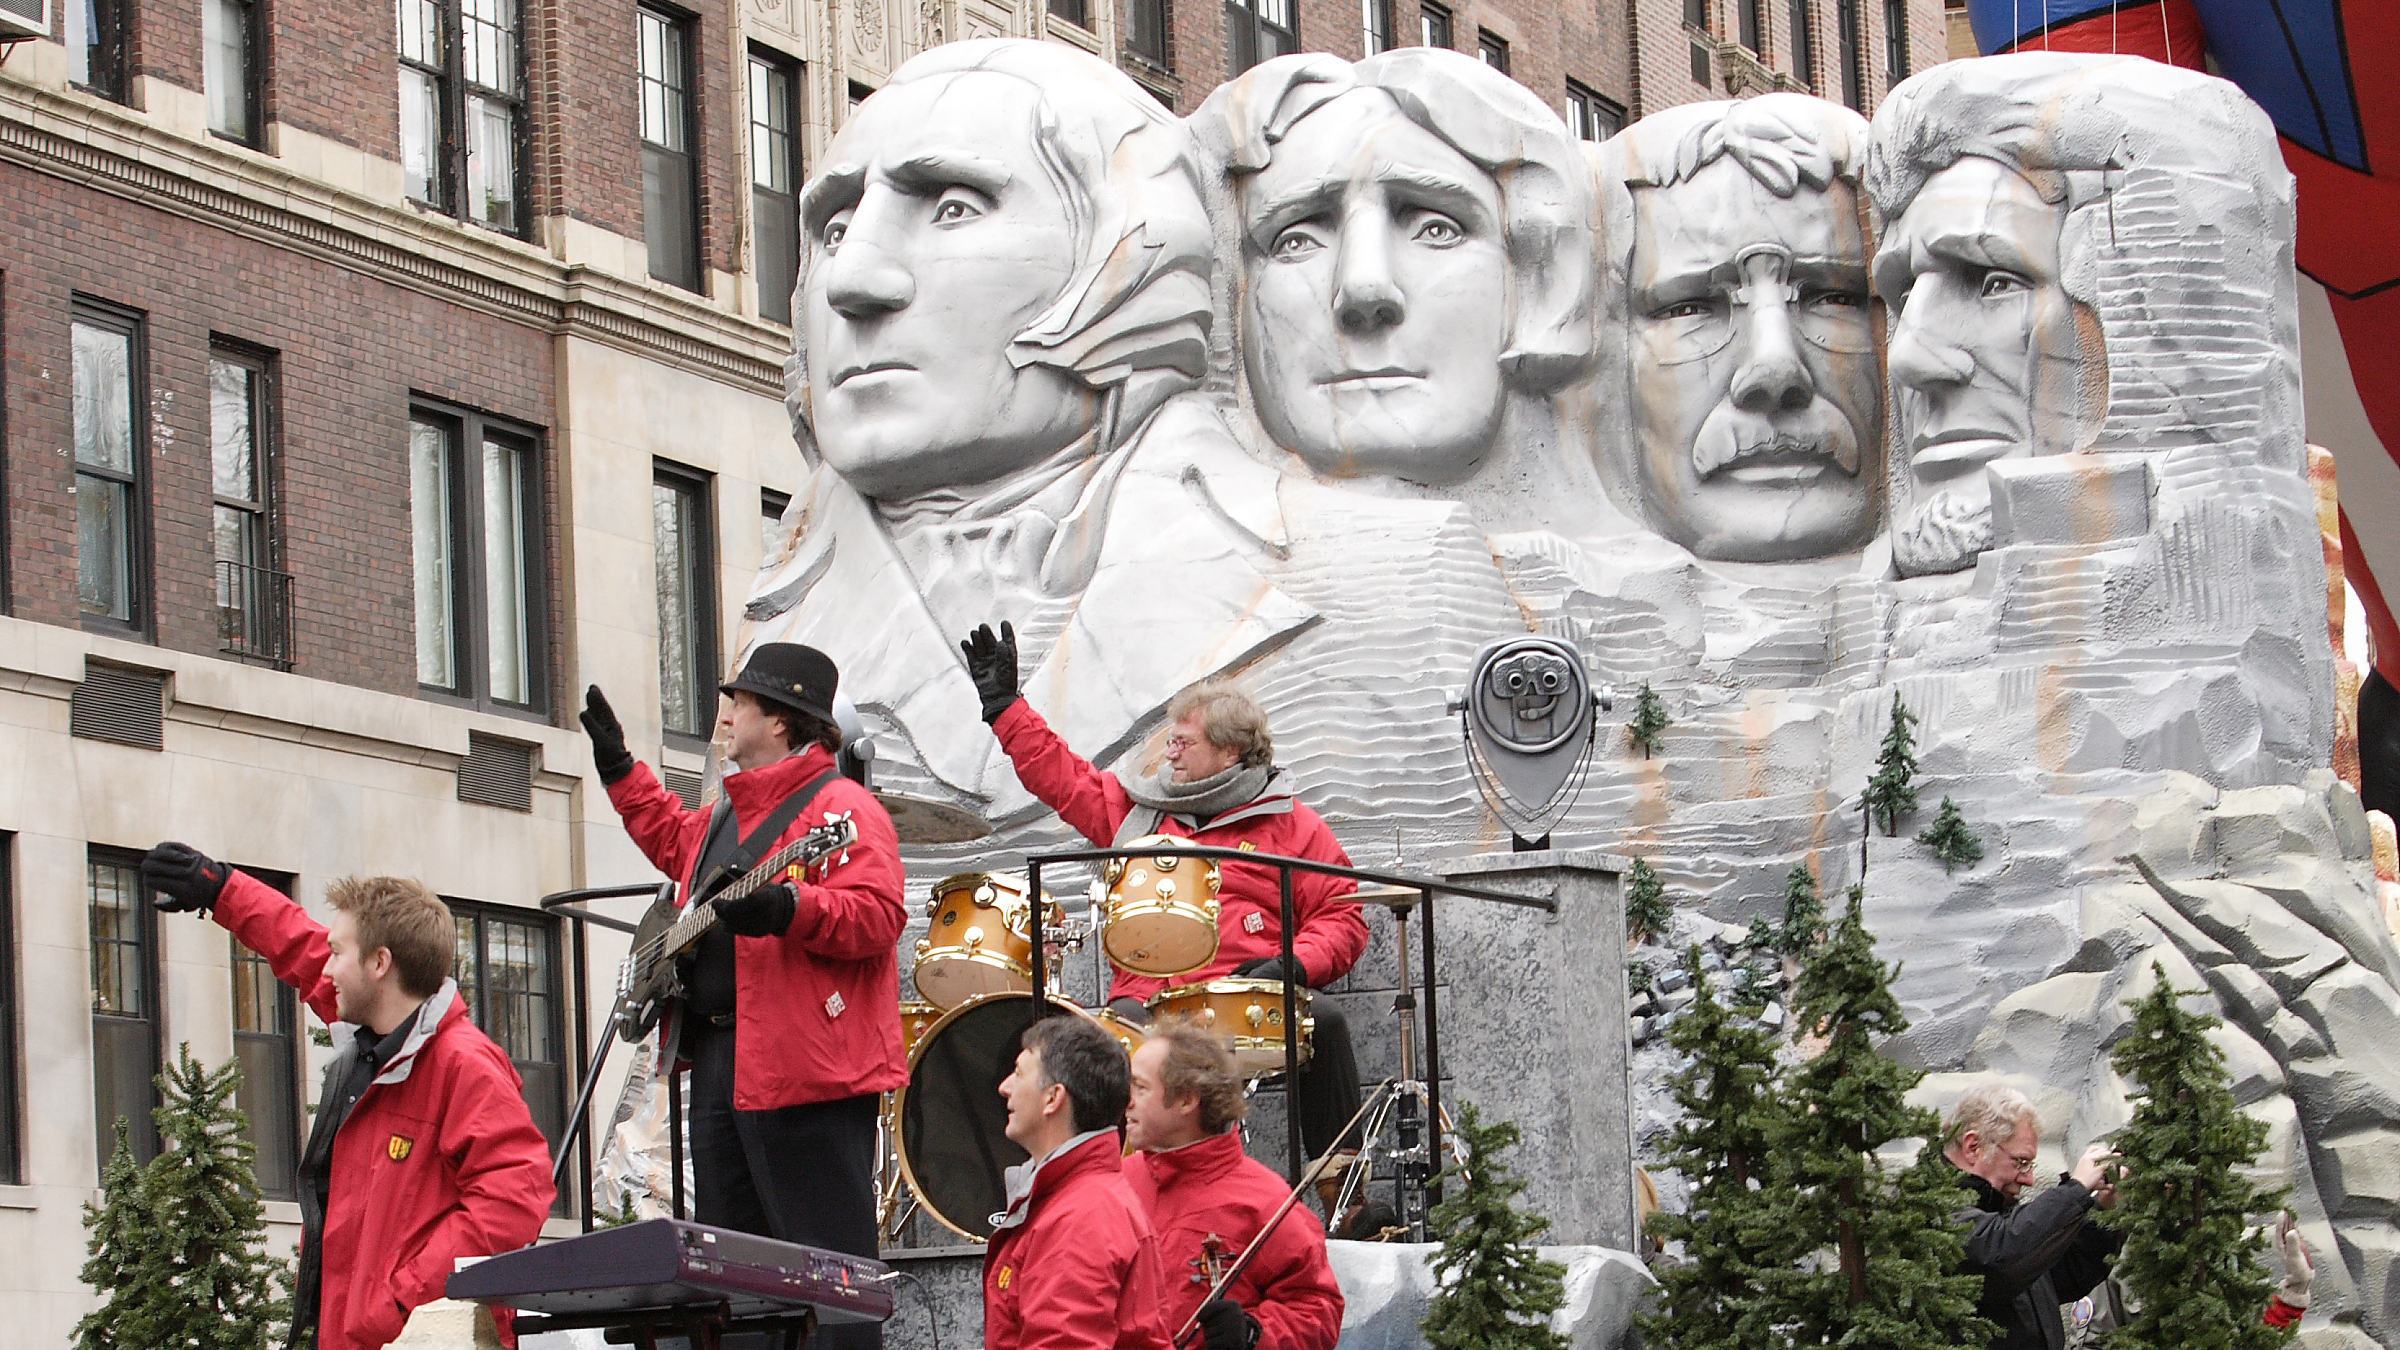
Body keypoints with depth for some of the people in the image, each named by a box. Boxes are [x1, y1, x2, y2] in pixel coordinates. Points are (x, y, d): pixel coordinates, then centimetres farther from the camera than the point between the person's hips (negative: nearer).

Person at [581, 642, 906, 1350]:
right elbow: (675, 841, 44)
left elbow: (878, 915, -21)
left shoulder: (840, 807, -9)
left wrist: (787, 909, -32)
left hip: (800, 1060, -10)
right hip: (717, 1053, 10)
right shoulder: (727, 813, 21)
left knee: (825, 1255, -10)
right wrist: (618, 767, 41)